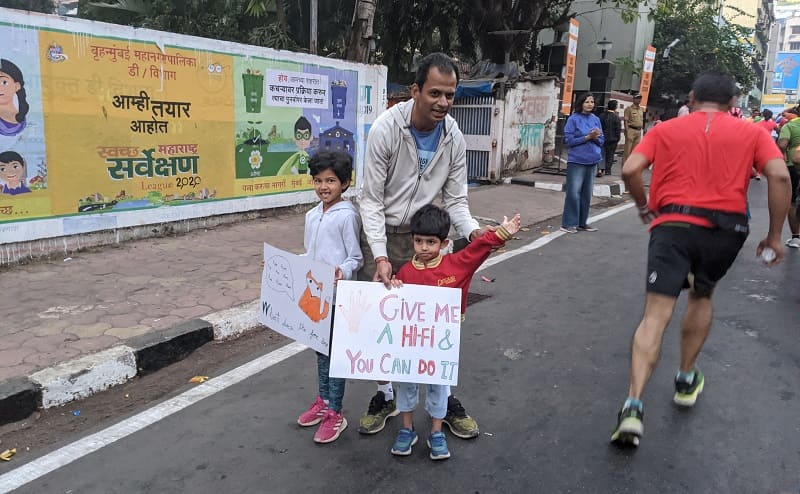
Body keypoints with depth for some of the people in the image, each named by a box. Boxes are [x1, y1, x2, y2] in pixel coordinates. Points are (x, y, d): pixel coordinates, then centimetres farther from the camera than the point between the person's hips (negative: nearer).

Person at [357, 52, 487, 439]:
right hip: (381, 234, -2)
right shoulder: (385, 129, -18)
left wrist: (472, 230, -22)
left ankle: (446, 399, 23)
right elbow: (370, 200, -16)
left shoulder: (454, 138, -7)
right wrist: (380, 256, -26)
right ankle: (384, 397, 25)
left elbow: (455, 199, 0)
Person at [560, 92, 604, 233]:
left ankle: (582, 222, 19)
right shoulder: (573, 119, -4)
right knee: (573, 193, -7)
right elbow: (569, 140, -9)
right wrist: (587, 137, -15)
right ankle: (569, 223, 0)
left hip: (592, 161, 5)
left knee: (586, 193, 10)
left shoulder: (596, 119, 10)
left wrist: (596, 137, -10)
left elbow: (601, 141, 12)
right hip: (576, 161, -5)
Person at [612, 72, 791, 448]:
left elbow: (630, 170, -1)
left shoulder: (666, 129, 12)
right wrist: (774, 236, 4)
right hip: (725, 229, 2)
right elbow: (779, 176, -1)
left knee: (656, 315, -6)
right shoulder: (751, 133, 13)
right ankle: (686, 380, 35)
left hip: (673, 224, -2)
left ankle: (634, 406, -18)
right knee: (701, 296, 27)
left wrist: (644, 208, 15)